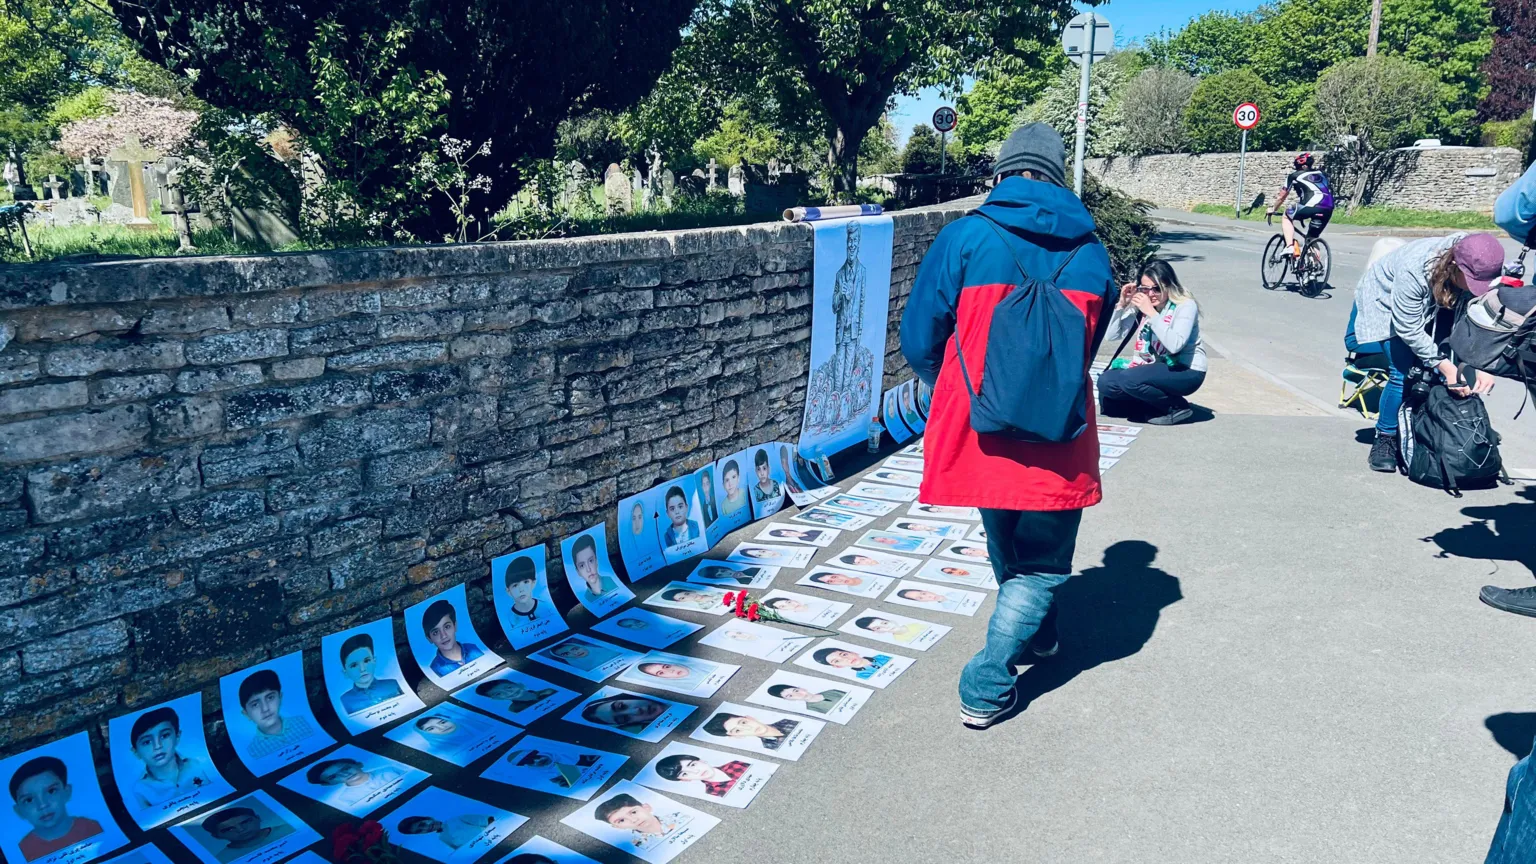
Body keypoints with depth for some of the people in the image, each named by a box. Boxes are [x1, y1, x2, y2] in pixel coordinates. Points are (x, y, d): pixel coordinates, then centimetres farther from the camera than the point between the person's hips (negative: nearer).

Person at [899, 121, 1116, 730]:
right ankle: (986, 689, 10)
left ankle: (1032, 632, 48)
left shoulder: (964, 238, -5)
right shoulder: (1090, 253, 3)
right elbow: (1088, 350, 14)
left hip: (977, 430, 0)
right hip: (1056, 441, 0)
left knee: (1009, 552, 25)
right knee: (1041, 564, 16)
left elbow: (919, 342, -3)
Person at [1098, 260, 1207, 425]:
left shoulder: (1185, 306, -16)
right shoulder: (1140, 306, -1)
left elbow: (1175, 345, -31)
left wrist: (1151, 312, -30)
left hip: (1186, 372, -6)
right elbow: (1110, 335, -3)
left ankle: (1178, 407, -7)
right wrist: (1121, 305, -15)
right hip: (1156, 370, 7)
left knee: (1130, 379, -28)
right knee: (1105, 382, -10)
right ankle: (1157, 406, 4)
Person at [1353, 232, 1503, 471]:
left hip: (1431, 305, 5)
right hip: (1386, 304, -4)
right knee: (1403, 374, -17)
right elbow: (1409, 330, -31)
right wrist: (1447, 368, -32)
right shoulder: (1414, 270, -40)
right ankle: (1384, 440, -1)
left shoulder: (1480, 270, -27)